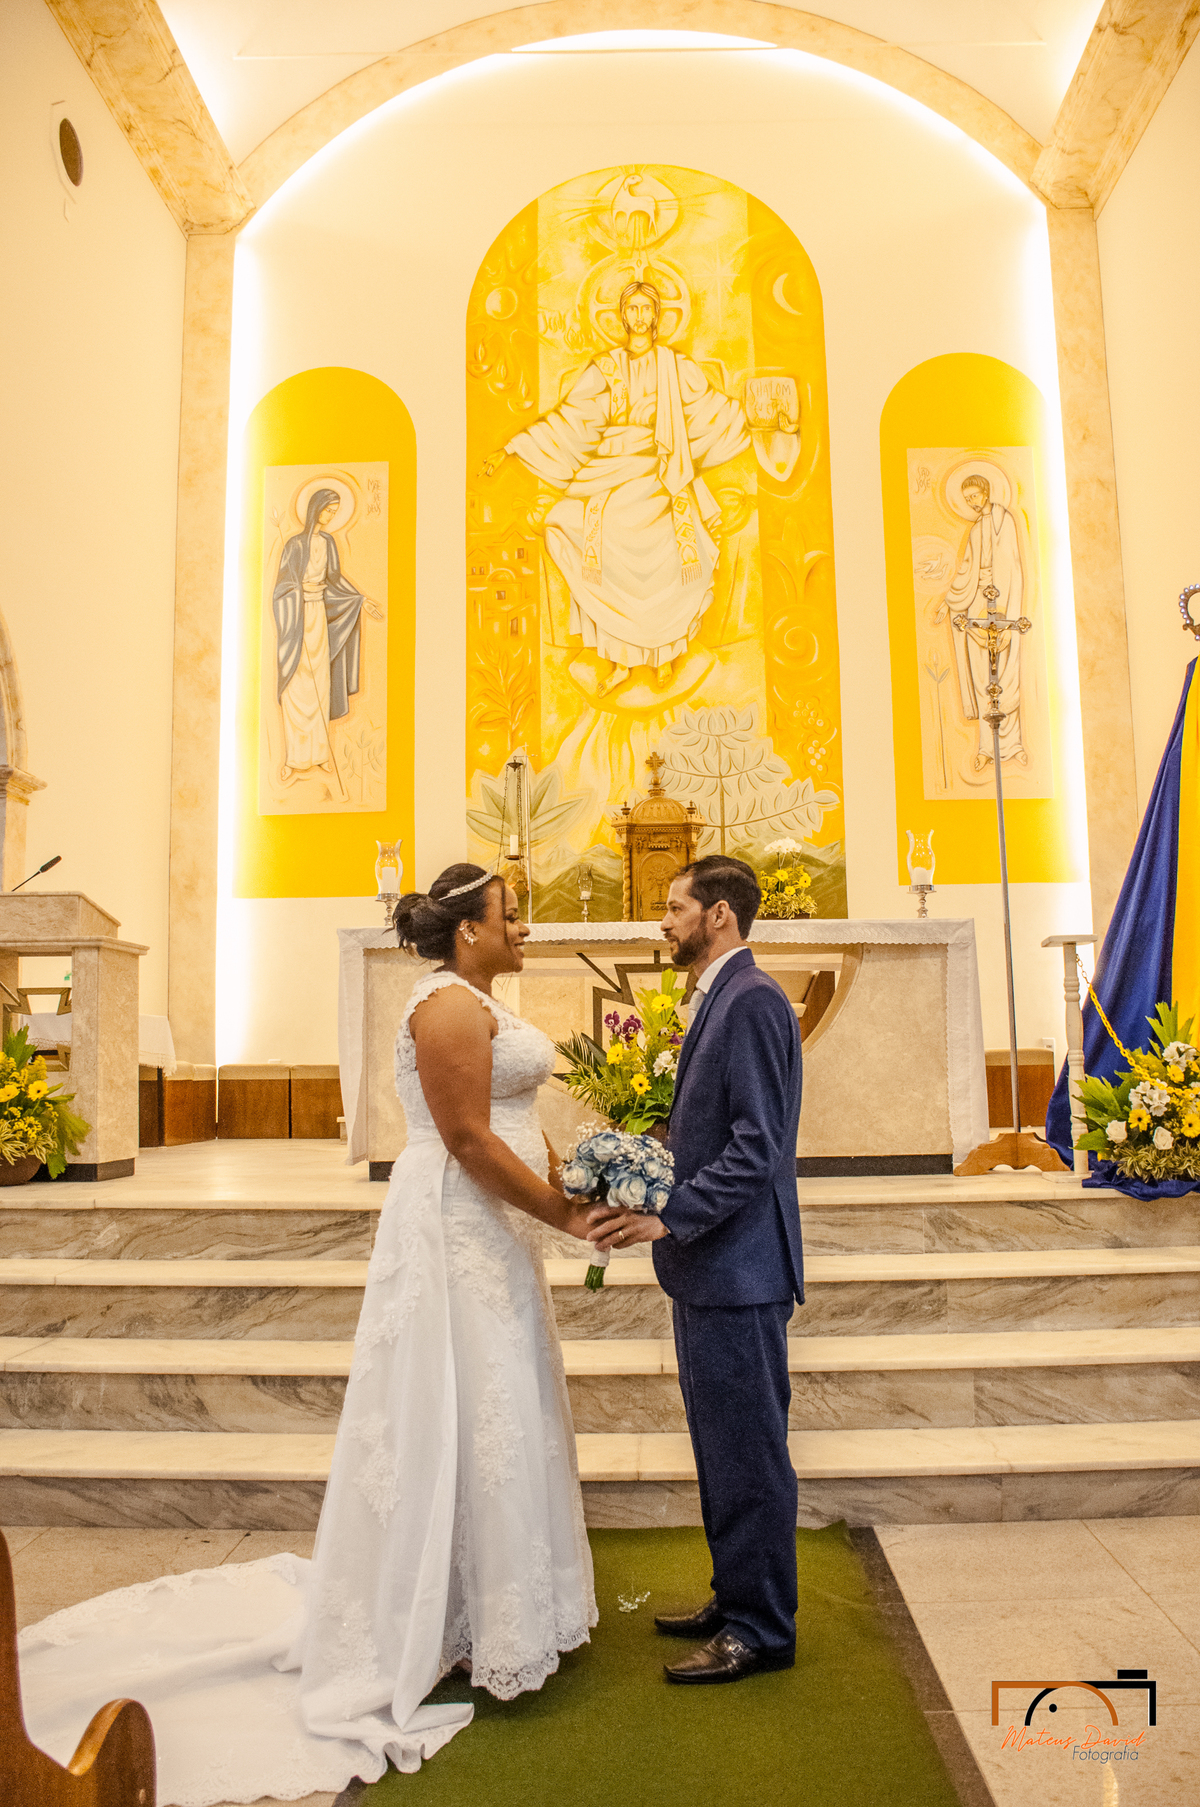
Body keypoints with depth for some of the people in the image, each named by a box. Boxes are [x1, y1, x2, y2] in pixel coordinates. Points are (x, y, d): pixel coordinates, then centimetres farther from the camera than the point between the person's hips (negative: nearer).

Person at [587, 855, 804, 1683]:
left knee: (748, 1451, 4)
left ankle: (762, 1630, 19)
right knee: (724, 1450, 19)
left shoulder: (752, 1000, -17)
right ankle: (738, 1600, 34)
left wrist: (669, 1215, -26)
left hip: (739, 1268, -10)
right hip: (711, 1269, 10)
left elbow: (757, 1146, -23)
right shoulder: (720, 999, 14)